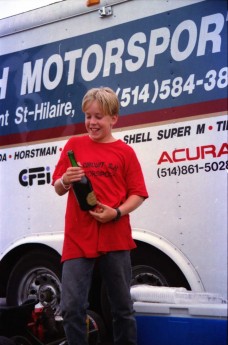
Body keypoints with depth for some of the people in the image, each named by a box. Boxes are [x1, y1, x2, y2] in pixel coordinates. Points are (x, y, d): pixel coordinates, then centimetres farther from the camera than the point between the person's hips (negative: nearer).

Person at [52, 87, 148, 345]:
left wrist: (116, 213, -16)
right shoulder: (74, 145, 6)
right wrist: (65, 181, -15)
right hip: (78, 239, 1)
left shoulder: (125, 152, 3)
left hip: (115, 239, 0)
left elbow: (138, 194, 1)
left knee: (123, 307, 10)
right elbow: (58, 189, 8)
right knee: (71, 307, -3)